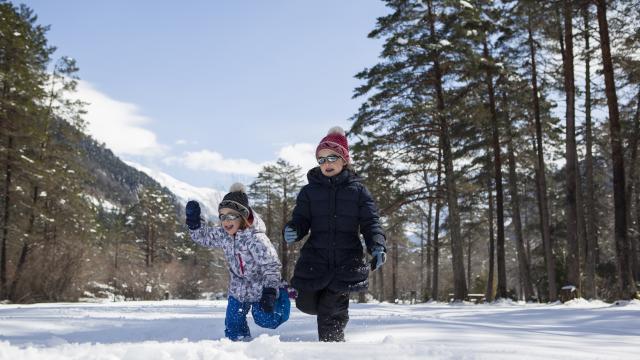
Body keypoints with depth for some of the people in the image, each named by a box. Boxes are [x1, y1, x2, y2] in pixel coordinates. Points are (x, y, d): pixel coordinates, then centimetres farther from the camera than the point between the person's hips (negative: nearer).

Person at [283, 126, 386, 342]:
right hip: (315, 259, 2)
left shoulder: (357, 189, 4)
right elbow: (301, 218, 3)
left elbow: (370, 222, 1)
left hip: (346, 261, -2)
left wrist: (377, 246, -16)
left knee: (331, 311, -5)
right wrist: (292, 230, -20)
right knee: (307, 305, 6)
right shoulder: (310, 191, 8)